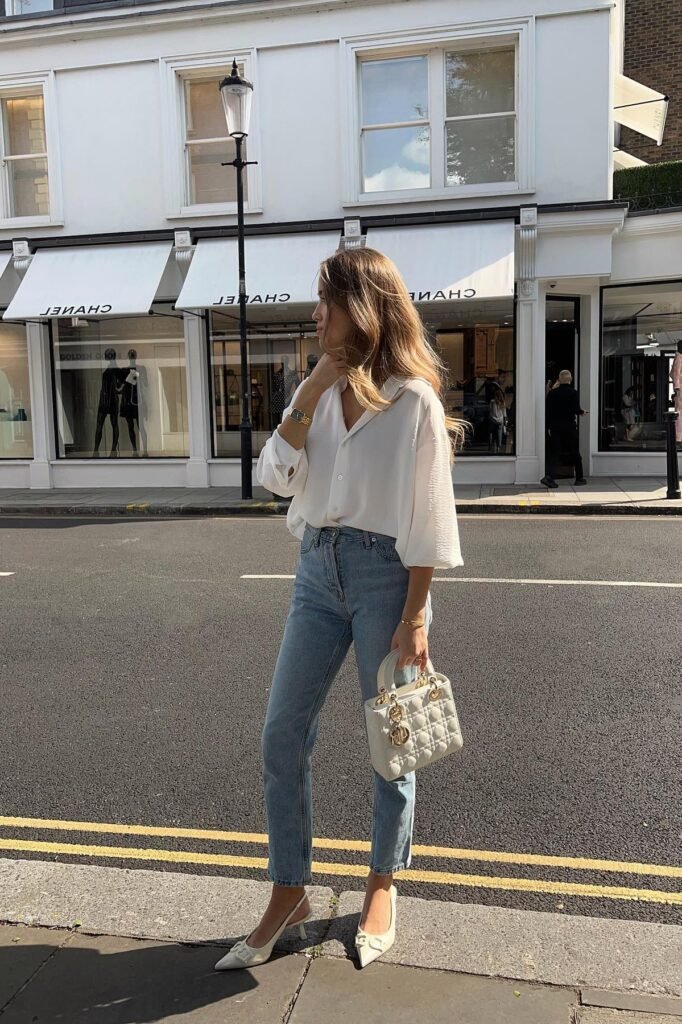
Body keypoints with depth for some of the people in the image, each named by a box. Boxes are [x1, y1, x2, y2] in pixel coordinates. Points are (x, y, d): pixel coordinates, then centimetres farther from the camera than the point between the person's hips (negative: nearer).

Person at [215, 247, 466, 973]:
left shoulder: (414, 399, -9)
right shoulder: (316, 391, 9)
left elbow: (426, 517, -10)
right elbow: (276, 477, -2)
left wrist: (415, 617, -12)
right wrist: (312, 391, -8)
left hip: (384, 572, -5)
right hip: (317, 567, 6)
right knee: (281, 736, 6)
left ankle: (382, 888, 31)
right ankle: (288, 895, 23)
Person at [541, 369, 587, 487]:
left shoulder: (552, 393, 2)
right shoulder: (573, 393, -8)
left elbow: (547, 411, 4)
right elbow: (576, 410, -12)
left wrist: (549, 427, 12)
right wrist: (582, 412, 10)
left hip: (555, 427, 3)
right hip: (569, 427, -3)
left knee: (554, 453, 3)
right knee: (575, 453, 12)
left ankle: (550, 476, -17)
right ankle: (579, 477, 22)